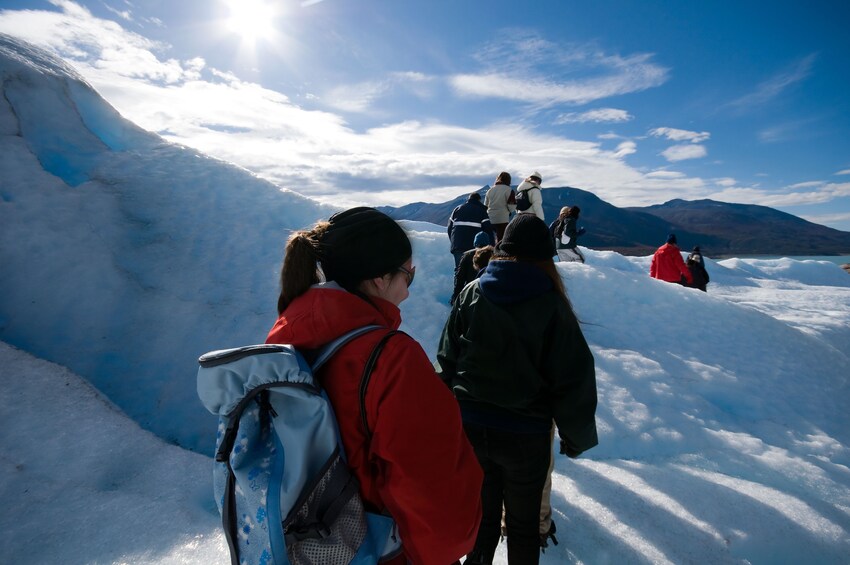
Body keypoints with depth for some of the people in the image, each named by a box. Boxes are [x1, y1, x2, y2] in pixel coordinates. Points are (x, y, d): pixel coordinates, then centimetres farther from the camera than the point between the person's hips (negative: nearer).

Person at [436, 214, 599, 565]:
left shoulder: (471, 293, -5)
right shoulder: (551, 304, -13)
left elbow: (447, 361, 1)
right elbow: (573, 378, -9)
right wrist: (576, 437, 5)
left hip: (469, 427, 3)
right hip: (525, 434, -2)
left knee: (482, 514, 22)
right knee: (523, 523, 20)